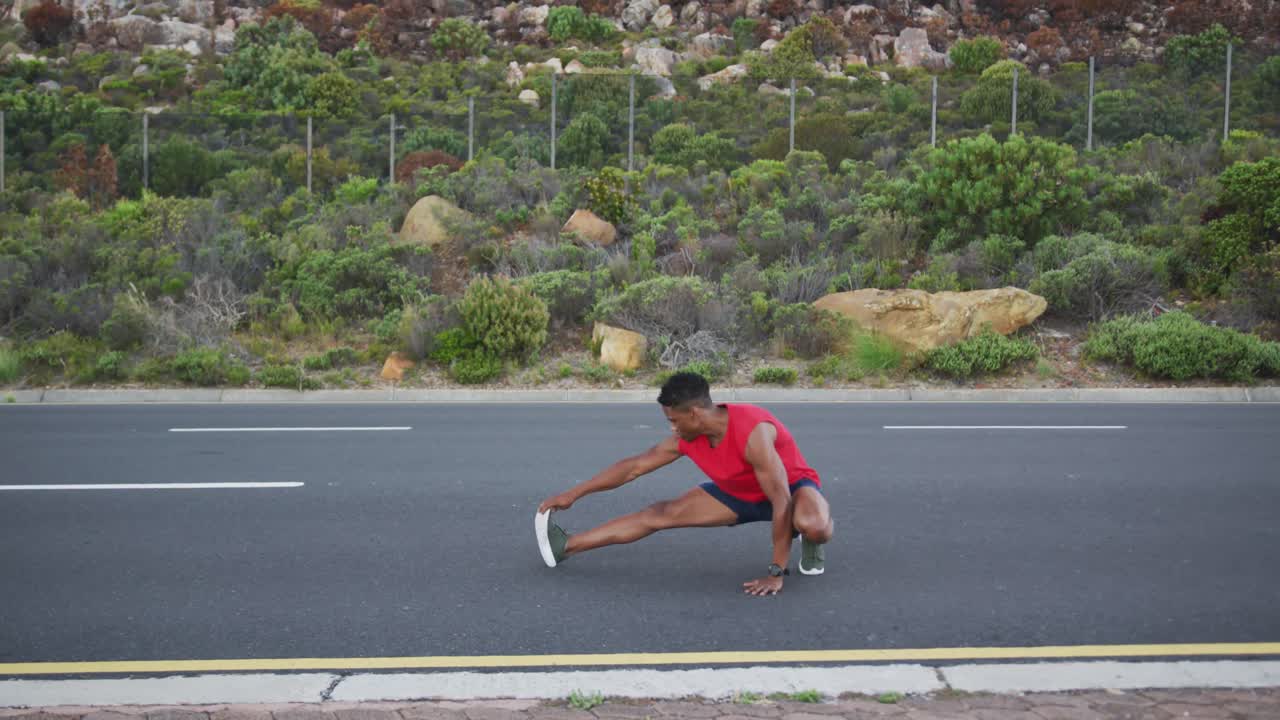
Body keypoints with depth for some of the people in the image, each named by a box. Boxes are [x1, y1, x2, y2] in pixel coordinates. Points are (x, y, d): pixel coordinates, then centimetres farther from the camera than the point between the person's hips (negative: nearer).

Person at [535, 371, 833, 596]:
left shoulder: (752, 433, -38)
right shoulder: (686, 439, -16)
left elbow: (782, 501, -38)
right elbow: (633, 467, -4)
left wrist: (776, 573, -37)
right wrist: (574, 494, -2)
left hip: (792, 486, -6)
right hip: (740, 494, 6)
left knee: (813, 525, -43)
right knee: (662, 513, -4)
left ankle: (810, 541, -5)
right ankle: (567, 546, 0)